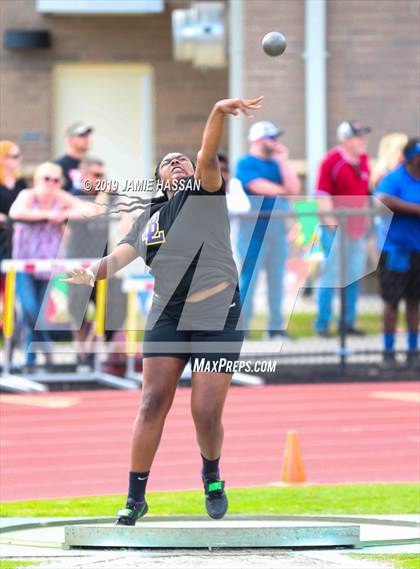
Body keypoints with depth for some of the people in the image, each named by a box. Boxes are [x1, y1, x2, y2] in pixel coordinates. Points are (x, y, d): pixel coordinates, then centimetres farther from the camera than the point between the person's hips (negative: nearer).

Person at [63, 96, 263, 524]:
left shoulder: (206, 195, 3)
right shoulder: (147, 220, 15)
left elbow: (207, 157, -15)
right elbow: (118, 257, 6)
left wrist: (219, 114, -35)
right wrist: (91, 272, -17)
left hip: (217, 316, -3)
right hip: (166, 316, 3)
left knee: (206, 414, -7)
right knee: (153, 402, -8)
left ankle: (212, 478, 22)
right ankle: (136, 497, -1)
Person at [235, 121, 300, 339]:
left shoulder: (276, 164, 16)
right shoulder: (246, 164, -3)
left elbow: (294, 188, 5)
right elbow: (258, 187, -14)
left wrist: (283, 161, 3)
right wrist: (282, 190, 2)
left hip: (277, 229, 7)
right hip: (253, 229, -7)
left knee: (277, 279, 8)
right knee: (249, 278, -8)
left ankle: (276, 327, 14)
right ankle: (241, 327, -7)